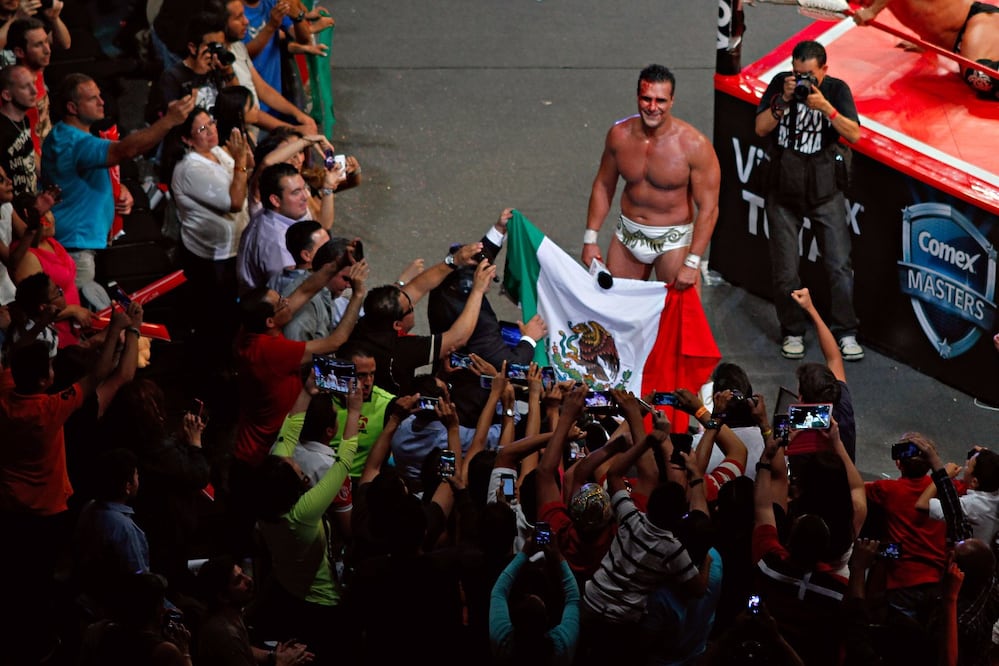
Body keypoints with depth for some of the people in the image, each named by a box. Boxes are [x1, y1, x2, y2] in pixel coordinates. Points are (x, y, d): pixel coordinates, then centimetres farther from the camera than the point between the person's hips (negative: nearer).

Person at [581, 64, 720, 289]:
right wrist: (590, 239, 6)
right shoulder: (620, 134, -6)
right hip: (628, 236, 4)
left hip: (673, 240, -4)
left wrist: (691, 263, -20)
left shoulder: (694, 145, -19)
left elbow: (708, 208, -17)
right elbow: (603, 186, 8)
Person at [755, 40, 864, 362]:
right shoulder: (780, 83, -2)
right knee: (785, 271, 4)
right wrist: (784, 100, -19)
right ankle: (792, 333, 18)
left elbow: (854, 134, -14)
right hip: (784, 190, 1)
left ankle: (845, 333, 5)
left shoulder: (837, 89, -4)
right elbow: (761, 128, -7)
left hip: (824, 189, -1)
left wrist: (826, 107, -26)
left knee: (839, 265, -4)